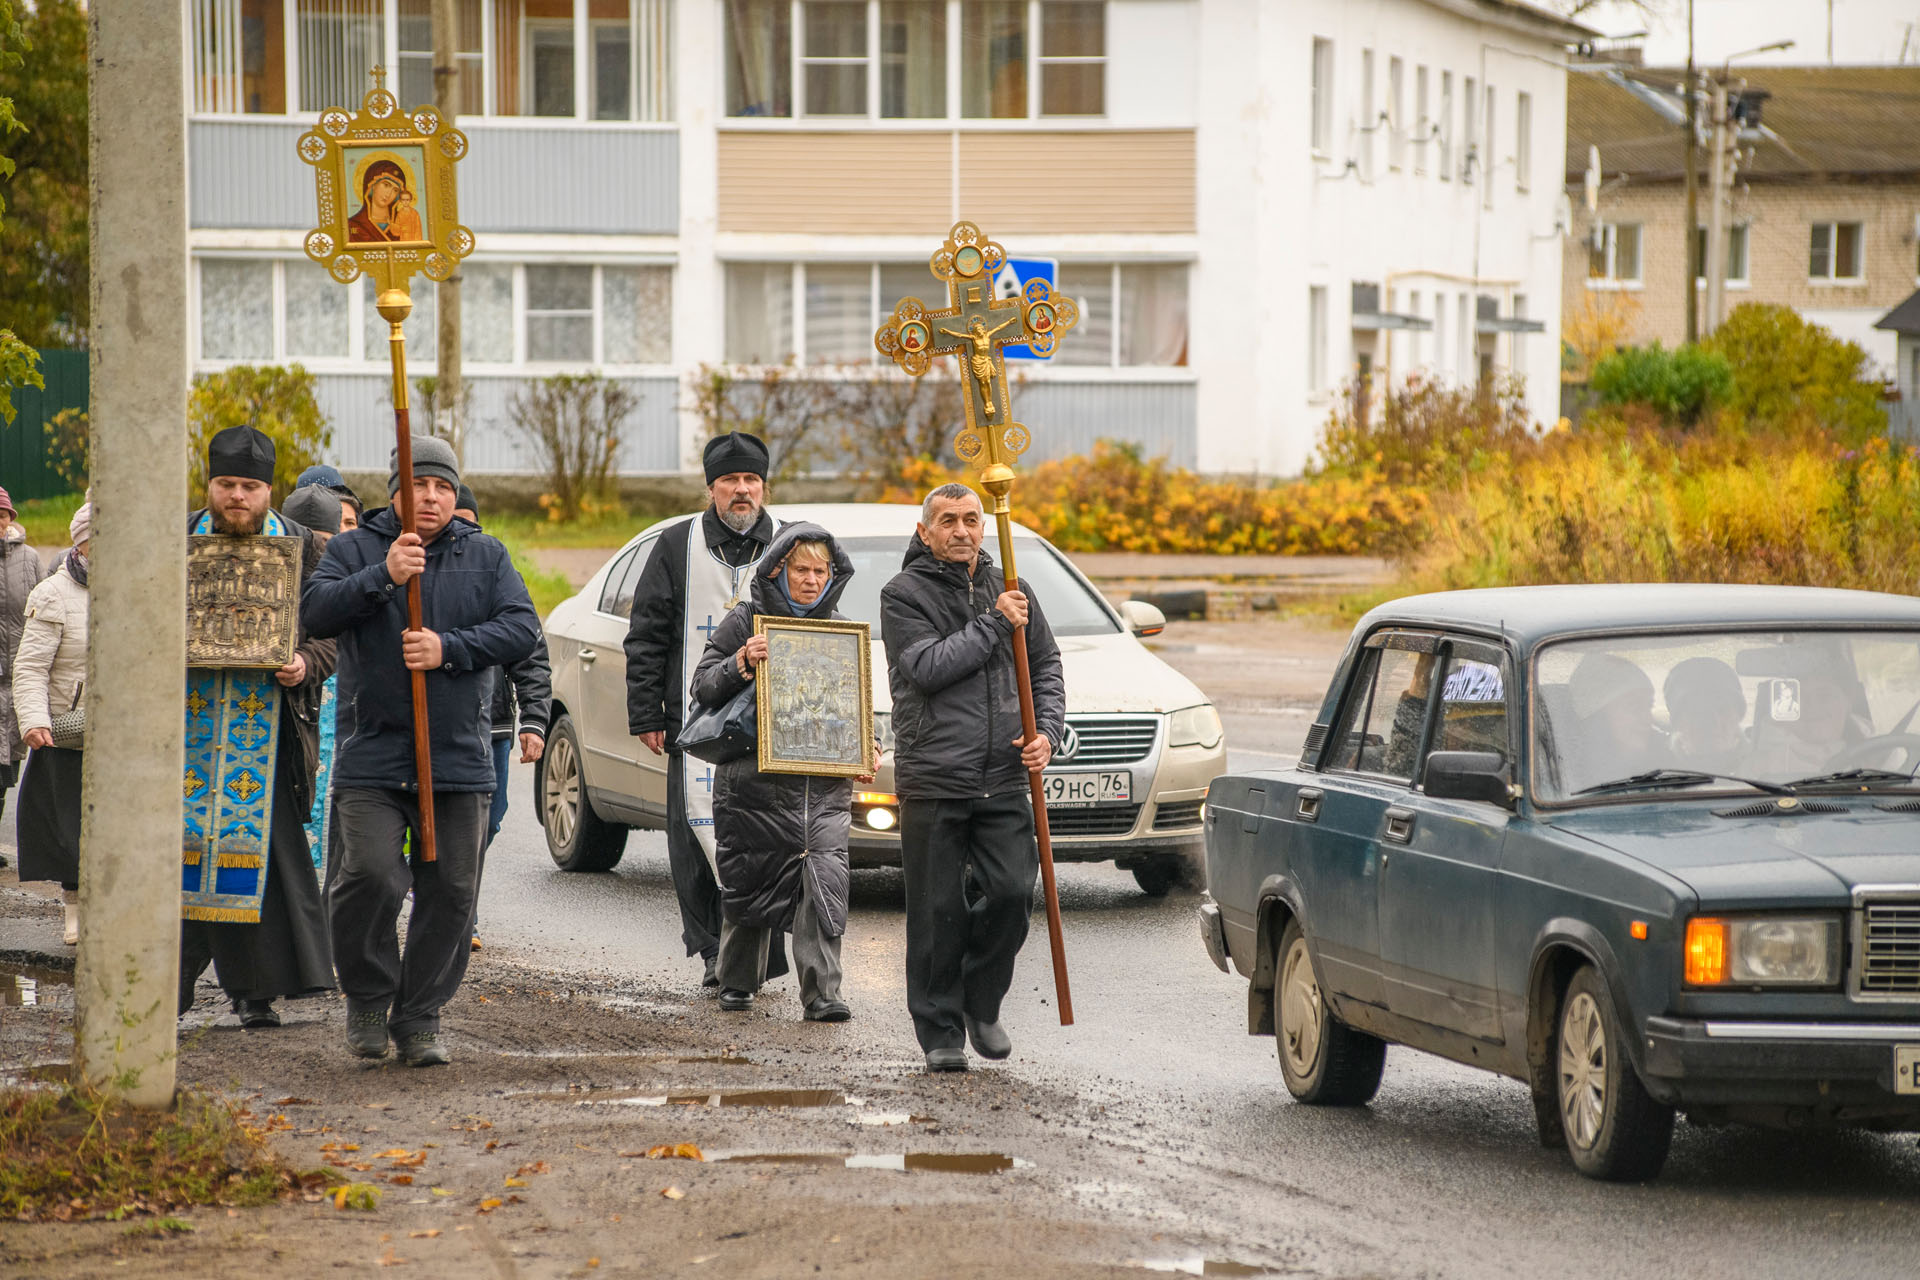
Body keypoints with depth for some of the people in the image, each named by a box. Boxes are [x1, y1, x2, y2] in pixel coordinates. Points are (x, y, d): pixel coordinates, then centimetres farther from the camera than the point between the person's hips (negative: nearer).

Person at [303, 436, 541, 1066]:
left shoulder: (487, 557, 11)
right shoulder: (355, 550, 6)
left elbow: (522, 628, -1)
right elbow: (315, 611, -10)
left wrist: (449, 649, -14)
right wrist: (383, 576, -22)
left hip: (459, 759, 3)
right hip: (373, 754, -3)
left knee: (451, 891, 2)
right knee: (370, 876, -16)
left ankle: (419, 1016, 13)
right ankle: (367, 1000, 5)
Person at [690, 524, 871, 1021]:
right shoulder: (745, 622, 3)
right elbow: (703, 688, -1)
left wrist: (866, 748, 5)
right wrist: (741, 663, -18)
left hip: (824, 787, 2)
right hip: (754, 783, -2)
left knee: (825, 880, -13)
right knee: (748, 885, 6)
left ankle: (822, 994, -15)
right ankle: (737, 984, 24)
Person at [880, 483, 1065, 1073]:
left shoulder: (1008, 591, 14)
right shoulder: (903, 594, -1)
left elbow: (1046, 668, 19)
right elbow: (928, 667, -14)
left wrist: (1046, 731, 3)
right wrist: (993, 625, -12)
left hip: (1003, 779, 3)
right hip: (932, 782, -3)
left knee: (1011, 892, -8)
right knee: (938, 913, -1)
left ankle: (982, 1003, 14)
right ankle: (940, 1029, 10)